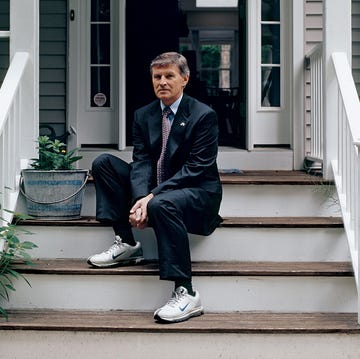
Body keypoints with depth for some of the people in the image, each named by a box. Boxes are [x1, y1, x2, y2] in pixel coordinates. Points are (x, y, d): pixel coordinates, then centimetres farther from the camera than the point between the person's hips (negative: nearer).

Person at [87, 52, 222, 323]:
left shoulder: (204, 115, -10)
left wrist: (152, 197, -27)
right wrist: (140, 198, -24)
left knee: (162, 203, -40)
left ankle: (186, 294, -37)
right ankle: (126, 243, -5)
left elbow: (196, 168, -17)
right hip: (154, 191, 6)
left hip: (198, 193, -6)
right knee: (103, 163, -5)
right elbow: (141, 161, -3)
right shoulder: (143, 115, 7)